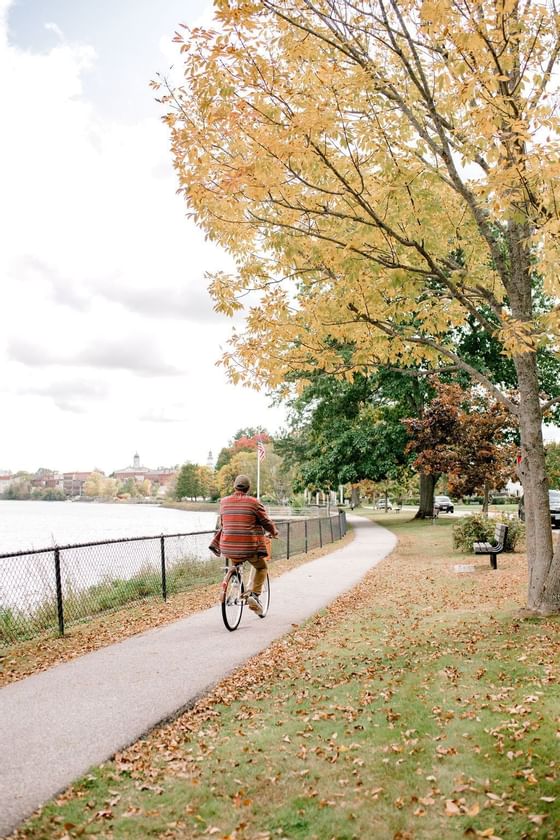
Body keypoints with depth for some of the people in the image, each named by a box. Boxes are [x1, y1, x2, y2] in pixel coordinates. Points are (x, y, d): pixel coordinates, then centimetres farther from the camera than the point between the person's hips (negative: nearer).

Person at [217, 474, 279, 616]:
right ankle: (255, 595, 2)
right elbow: (266, 522, 2)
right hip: (249, 547, -4)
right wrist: (274, 532, 23)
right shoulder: (253, 502, -6)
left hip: (229, 547, 4)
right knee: (262, 567, 19)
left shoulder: (224, 502, 6)